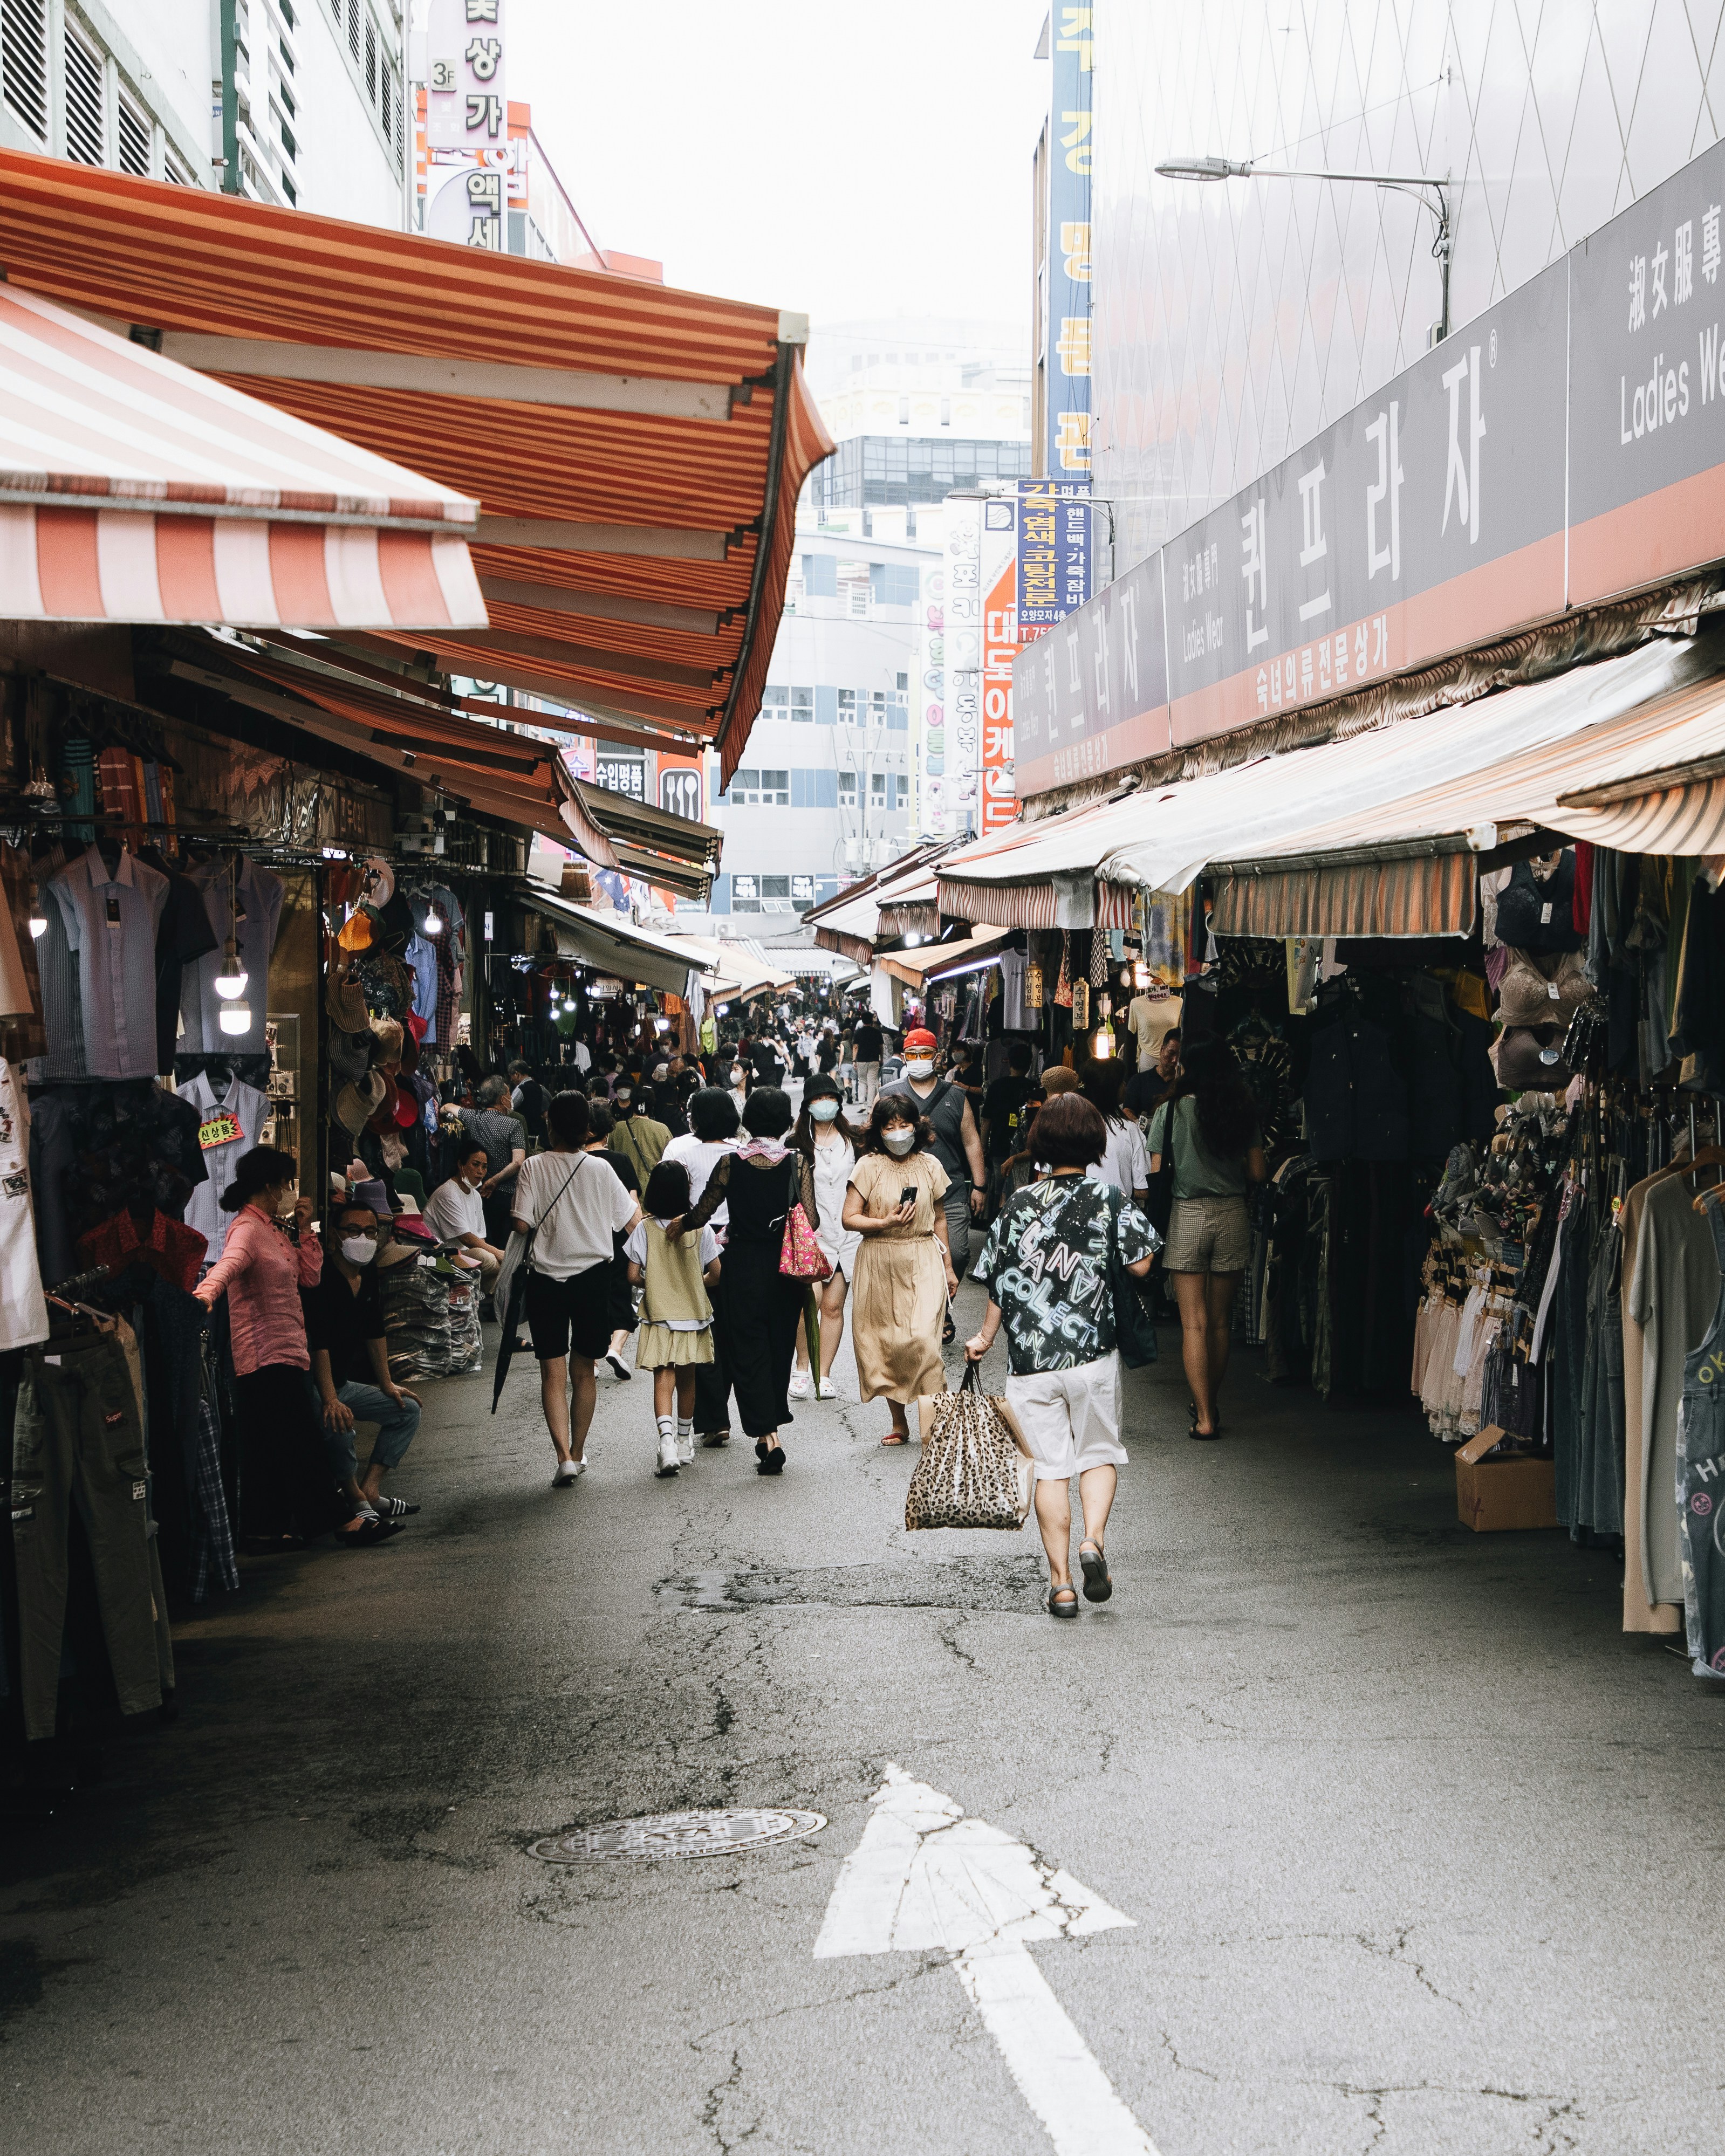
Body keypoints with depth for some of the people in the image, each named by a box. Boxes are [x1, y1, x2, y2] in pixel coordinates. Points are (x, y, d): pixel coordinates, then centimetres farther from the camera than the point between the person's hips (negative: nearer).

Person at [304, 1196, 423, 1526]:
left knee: (408, 1410, 8)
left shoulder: (368, 1277, 7)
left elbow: (375, 1333, 18)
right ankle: (358, 1502, -18)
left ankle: (370, 1490, -5)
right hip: (312, 1386, -10)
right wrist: (330, 1400, -33)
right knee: (339, 1423, -36)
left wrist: (387, 1384, 16)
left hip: (343, 1383, 10)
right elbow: (318, 1345, -27)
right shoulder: (321, 1279, -21)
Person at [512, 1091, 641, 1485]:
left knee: (553, 1374, 3)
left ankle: (564, 1456, -10)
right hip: (593, 1276, 1)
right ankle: (578, 1453, 23)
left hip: (547, 1278, -1)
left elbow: (522, 1224, -14)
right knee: (583, 1371, 15)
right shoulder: (600, 1170, -5)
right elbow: (634, 1222, -1)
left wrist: (540, 1222, 8)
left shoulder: (534, 1168, -8)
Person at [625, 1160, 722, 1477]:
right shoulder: (699, 1227, -7)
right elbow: (716, 1272, -5)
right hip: (694, 1315, 2)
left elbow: (633, 1275, -8)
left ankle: (667, 1439, -25)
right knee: (687, 1382, 16)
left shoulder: (644, 1228, -8)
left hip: (658, 1318, -2)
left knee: (663, 1380, -3)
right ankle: (684, 1445, 29)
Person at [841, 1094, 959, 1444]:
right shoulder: (869, 1167, -3)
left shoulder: (929, 1165, 5)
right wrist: (886, 1223, -19)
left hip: (923, 1261, 0)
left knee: (920, 1338, -17)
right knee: (885, 1343, 6)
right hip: (879, 1264, 0)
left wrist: (948, 1267, 16)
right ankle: (899, 1422, 20)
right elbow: (849, 1218, -5)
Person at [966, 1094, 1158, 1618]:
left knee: (1050, 1468, 6)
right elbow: (1140, 1265, -7)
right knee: (1099, 1453, 15)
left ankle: (1061, 1583, 5)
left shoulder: (1018, 1205, 2)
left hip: (1029, 1359, 1)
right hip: (1092, 1356, -1)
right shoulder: (1108, 1200, -6)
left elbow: (998, 1281, 8)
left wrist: (985, 1337, 23)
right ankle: (1093, 1541, -9)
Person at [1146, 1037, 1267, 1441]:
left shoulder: (1171, 1110, -5)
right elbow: (1257, 1173, 3)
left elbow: (1155, 1173, -6)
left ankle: (1205, 1417, -5)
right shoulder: (1243, 1112, 1)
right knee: (1221, 1321, 15)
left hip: (1188, 1216, -3)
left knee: (1194, 1323, 0)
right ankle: (1211, 1405, 27)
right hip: (1232, 1215, 3)